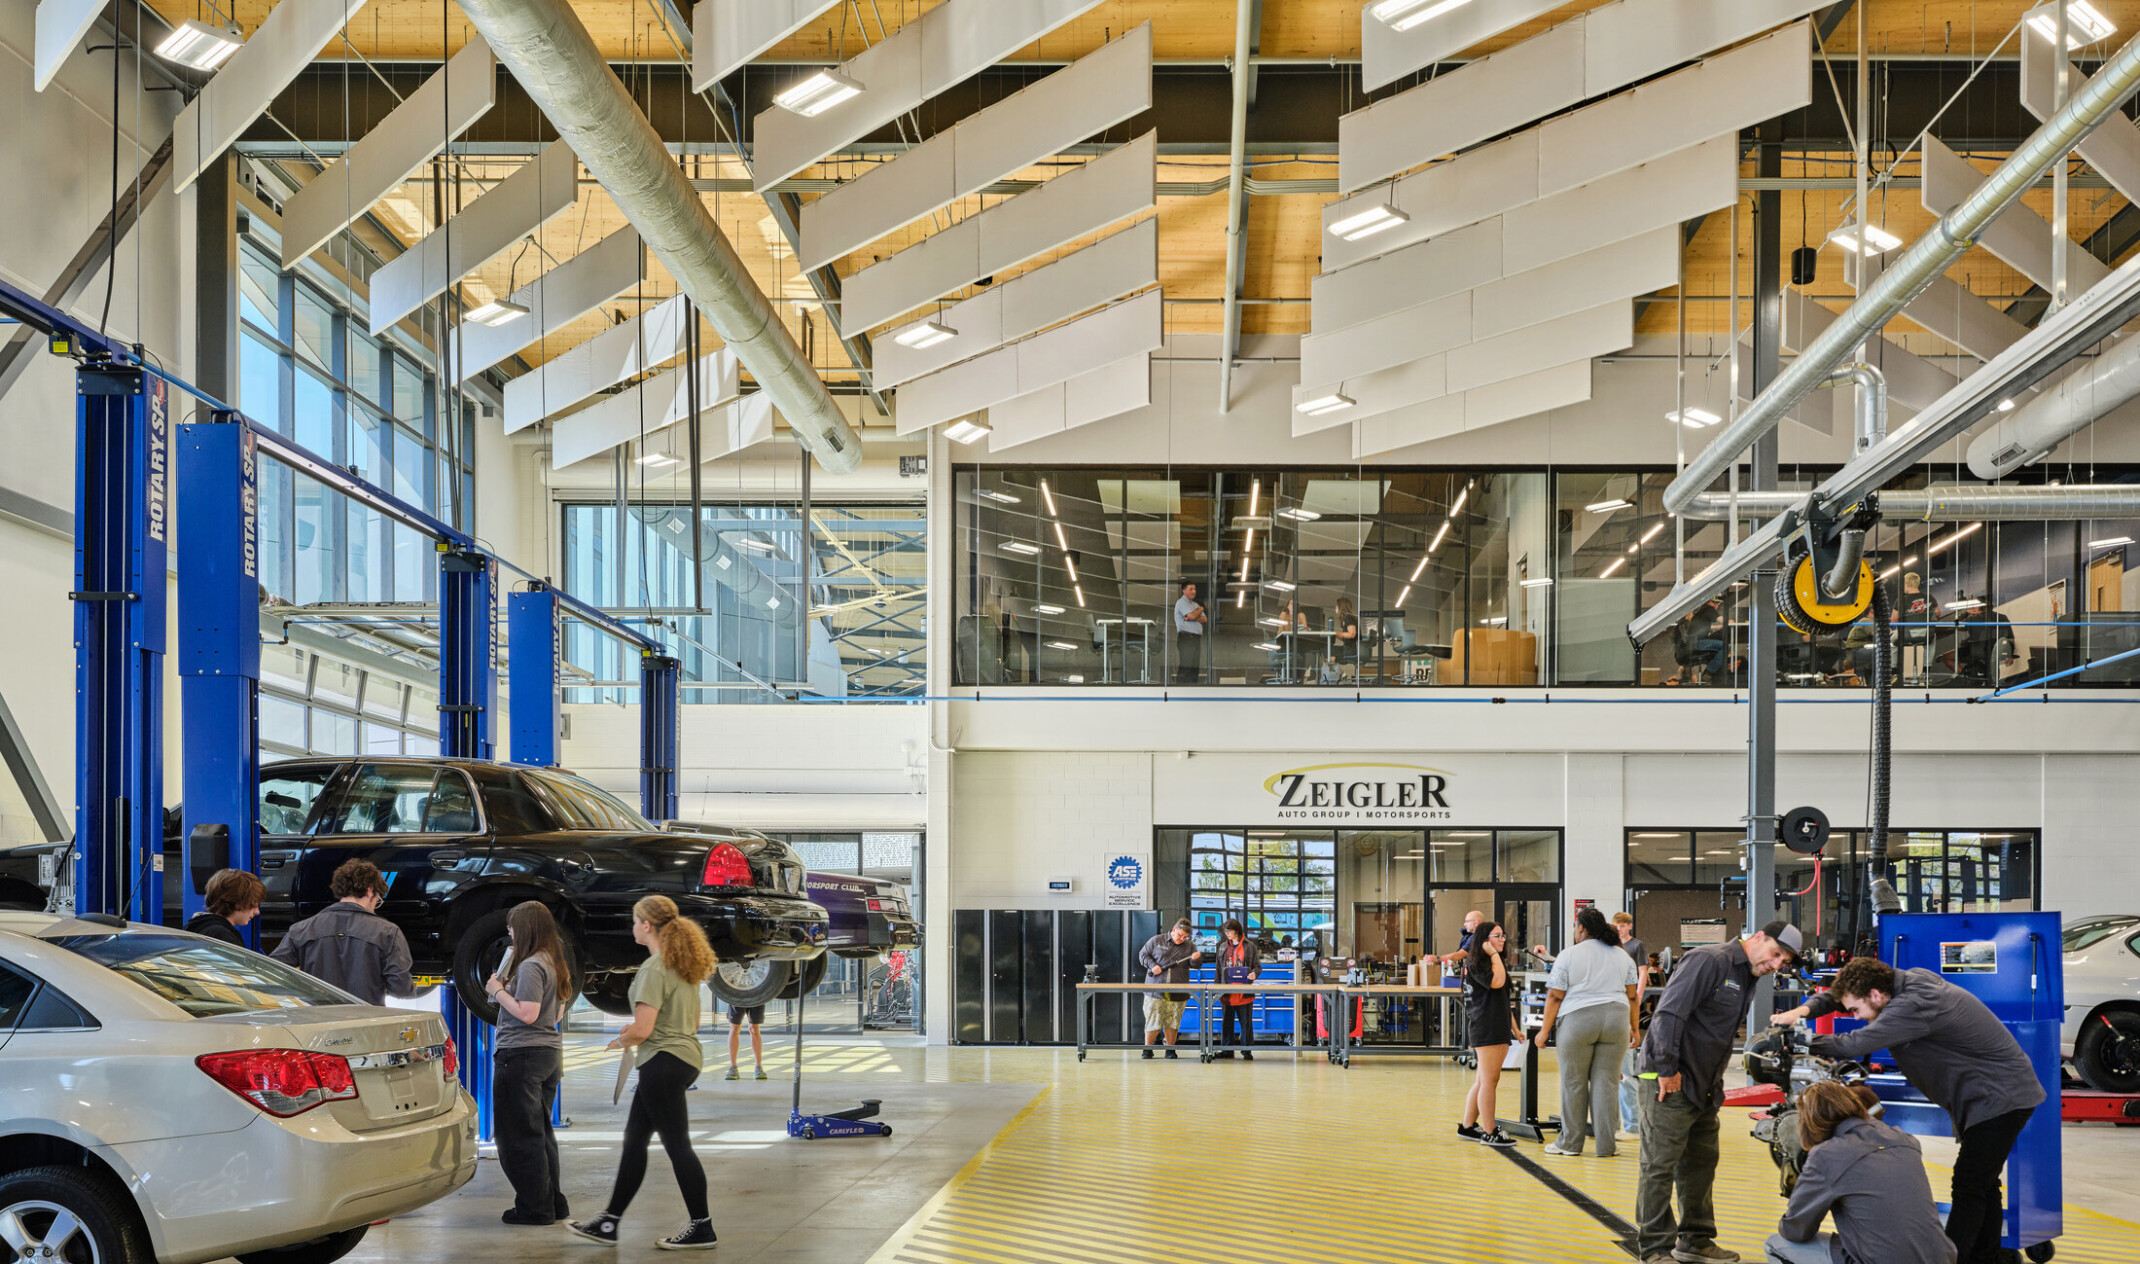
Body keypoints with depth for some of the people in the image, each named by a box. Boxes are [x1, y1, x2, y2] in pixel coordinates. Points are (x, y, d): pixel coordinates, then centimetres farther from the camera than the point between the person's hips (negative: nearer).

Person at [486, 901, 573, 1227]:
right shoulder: (555, 964, 12)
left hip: (522, 1054, -10)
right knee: (541, 1132, 17)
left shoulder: (530, 966, -16)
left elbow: (527, 1014, -23)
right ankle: (553, 1203, 20)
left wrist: (497, 992, -10)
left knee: (519, 1135, -3)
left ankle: (535, 1207, -1)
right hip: (550, 1052, 10)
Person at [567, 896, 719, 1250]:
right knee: (634, 1140, 14)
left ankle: (701, 1229, 1)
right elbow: (694, 1021, 21)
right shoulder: (685, 967, 13)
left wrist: (621, 1040, -1)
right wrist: (632, 1036, 18)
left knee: (677, 1145, -4)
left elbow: (642, 1030, -22)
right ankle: (609, 1224, 19)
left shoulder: (653, 969, -17)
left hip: (663, 1061, -10)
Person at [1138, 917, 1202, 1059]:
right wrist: (1152, 965, -7)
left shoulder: (1189, 947, 12)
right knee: (1153, 1021, -3)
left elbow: (1195, 964, 6)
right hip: (1156, 992, -2)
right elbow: (1143, 954, 10)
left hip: (1177, 993, 2)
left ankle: (1170, 1050, 16)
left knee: (1172, 1023, 4)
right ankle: (1147, 1049, 7)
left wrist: (1195, 959, -17)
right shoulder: (1156, 941, 6)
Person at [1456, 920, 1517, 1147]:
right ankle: (1489, 1133, -9)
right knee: (1489, 1081, -9)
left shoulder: (1499, 963, 21)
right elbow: (1496, 982, -24)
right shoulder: (1475, 964, -8)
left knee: (1482, 1081, 12)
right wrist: (1494, 955, -13)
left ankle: (1467, 1126, 18)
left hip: (1499, 1029, 10)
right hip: (1485, 1029, -10)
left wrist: (1513, 1027, 21)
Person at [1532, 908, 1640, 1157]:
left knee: (1573, 1083, 4)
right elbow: (1632, 996, 12)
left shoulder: (1568, 957, -1)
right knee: (1606, 1083, 5)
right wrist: (1633, 1028, 19)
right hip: (1616, 1021, 4)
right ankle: (1606, 1145, 4)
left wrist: (1545, 1030, 3)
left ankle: (1570, 1143, 9)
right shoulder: (1622, 956, 11)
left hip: (1578, 1021, -3)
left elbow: (1555, 997, -3)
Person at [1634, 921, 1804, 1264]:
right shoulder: (1710, 961, -15)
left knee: (1701, 1164, 15)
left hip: (1704, 1087, 10)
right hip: (1669, 1081, -10)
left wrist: (1715, 1085, 16)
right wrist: (1667, 1069, -21)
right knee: (1660, 1165, -6)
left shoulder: (1747, 979, 15)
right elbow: (1669, 1012, -22)